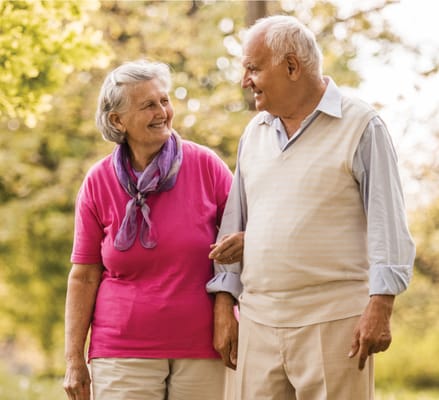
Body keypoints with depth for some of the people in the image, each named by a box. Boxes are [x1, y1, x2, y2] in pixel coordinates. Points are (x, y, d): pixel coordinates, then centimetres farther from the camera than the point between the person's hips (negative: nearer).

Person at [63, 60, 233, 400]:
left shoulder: (205, 165, -2)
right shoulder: (98, 183, 0)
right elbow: (84, 276, 2)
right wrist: (74, 359, 0)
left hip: (203, 349, 0)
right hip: (123, 353, 0)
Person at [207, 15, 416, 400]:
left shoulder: (360, 126, -2)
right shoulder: (255, 132, 14)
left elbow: (387, 224, -6)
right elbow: (235, 225, 17)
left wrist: (380, 307, -14)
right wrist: (223, 307, 10)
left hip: (334, 321, -5)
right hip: (259, 321, 5)